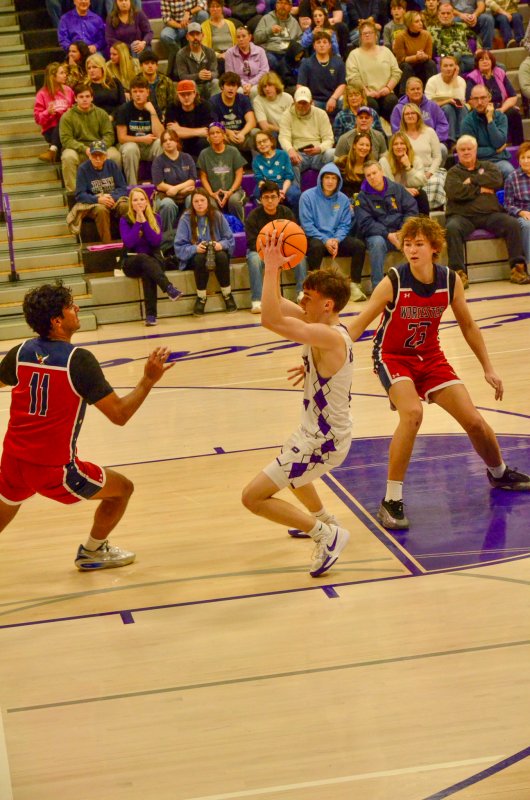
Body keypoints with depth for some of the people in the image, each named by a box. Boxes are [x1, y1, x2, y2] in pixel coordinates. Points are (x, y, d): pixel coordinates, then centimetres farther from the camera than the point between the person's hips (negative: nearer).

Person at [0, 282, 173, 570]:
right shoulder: (78, 360, -17)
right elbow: (119, 414, -15)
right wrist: (149, 380, -8)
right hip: (55, 470, -5)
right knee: (122, 488, 16)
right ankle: (92, 552, 32)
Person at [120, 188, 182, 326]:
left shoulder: (155, 218, 4)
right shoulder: (125, 220, -1)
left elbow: (156, 241, -11)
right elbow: (129, 243, -17)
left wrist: (144, 221, -15)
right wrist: (138, 222, -16)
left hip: (153, 260, 1)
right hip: (131, 262, -1)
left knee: (147, 272, -35)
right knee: (144, 258, -36)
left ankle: (151, 314, -42)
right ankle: (169, 288, -53)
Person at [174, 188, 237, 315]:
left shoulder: (217, 216, -2)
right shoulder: (186, 219, -7)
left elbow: (230, 239, 0)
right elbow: (179, 247, -11)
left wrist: (221, 244, -22)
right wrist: (195, 248, -29)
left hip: (216, 251, 1)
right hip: (194, 256, -1)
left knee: (222, 256, -33)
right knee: (200, 258, -36)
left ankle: (227, 294, -16)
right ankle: (201, 297, -22)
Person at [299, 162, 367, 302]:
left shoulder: (343, 199, 8)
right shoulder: (308, 196, -4)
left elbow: (345, 225, 7)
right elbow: (307, 225, -9)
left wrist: (336, 240, -15)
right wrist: (325, 241, -19)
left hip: (336, 239, 4)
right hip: (316, 238, -4)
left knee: (359, 245, -19)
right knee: (316, 246, -38)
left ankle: (354, 286, -12)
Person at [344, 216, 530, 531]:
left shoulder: (451, 281, -11)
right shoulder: (393, 283, -22)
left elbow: (468, 325, 5)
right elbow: (357, 326, -22)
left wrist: (488, 368, 7)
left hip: (430, 357, 4)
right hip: (393, 357, -4)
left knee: (474, 421, 4)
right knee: (412, 413, -32)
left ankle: (499, 473, 38)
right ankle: (392, 501, -24)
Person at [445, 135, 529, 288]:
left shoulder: (488, 166, 22)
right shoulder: (453, 172, 16)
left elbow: (497, 180, -1)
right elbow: (454, 192, -6)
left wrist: (473, 180, -2)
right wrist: (479, 189, -3)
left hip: (490, 214, 2)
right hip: (462, 216, -2)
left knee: (513, 224, -25)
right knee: (452, 228, -35)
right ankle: (459, 272, -38)